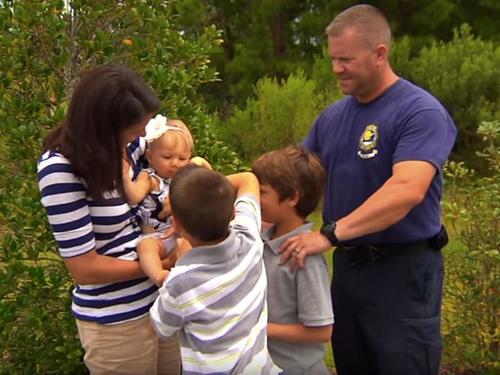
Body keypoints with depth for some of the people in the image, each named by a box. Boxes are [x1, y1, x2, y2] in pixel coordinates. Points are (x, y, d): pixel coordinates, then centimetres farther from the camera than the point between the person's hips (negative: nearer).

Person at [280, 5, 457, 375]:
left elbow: (406, 191, -29)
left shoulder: (420, 112, -16)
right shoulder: (333, 115, 7)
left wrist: (330, 234, -34)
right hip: (347, 264, 7)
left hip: (404, 271, -7)